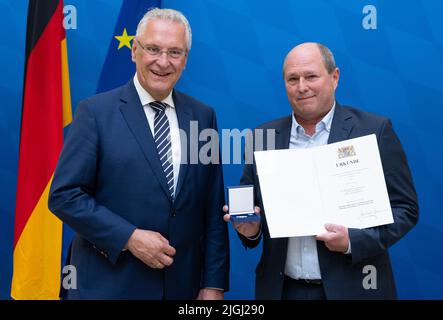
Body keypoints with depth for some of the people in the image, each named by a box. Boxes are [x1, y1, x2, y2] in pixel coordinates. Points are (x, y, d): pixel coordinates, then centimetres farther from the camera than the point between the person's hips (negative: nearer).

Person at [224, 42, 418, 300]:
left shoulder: (374, 130, -7)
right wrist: (250, 228, -12)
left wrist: (353, 241, -19)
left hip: (352, 288, -2)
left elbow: (405, 208, -6)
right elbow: (249, 205, 9)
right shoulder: (263, 137, 1)